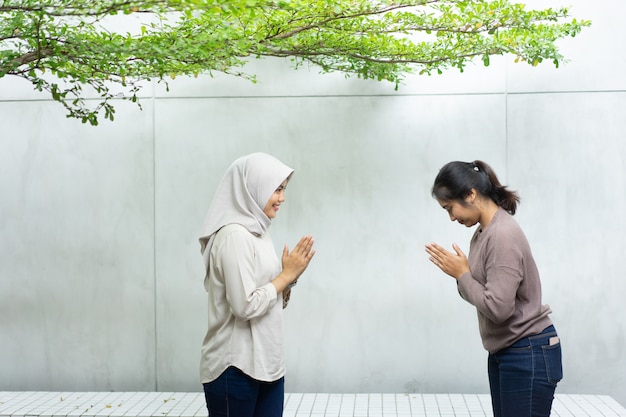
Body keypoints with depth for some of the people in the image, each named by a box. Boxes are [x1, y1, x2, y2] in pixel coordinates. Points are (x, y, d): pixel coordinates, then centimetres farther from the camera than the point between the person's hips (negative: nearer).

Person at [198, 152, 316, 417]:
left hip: (267, 363, 8)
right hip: (235, 367, -8)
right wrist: (287, 274, -12)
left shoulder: (258, 232, 11)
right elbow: (245, 306, -22)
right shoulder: (234, 235, -16)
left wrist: (291, 276, -2)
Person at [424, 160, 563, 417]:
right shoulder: (483, 233, 7)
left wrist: (462, 275, -14)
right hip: (503, 351, 9)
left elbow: (497, 307, -26)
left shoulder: (503, 235, -21)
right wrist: (458, 272, -8)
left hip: (529, 355, -9)